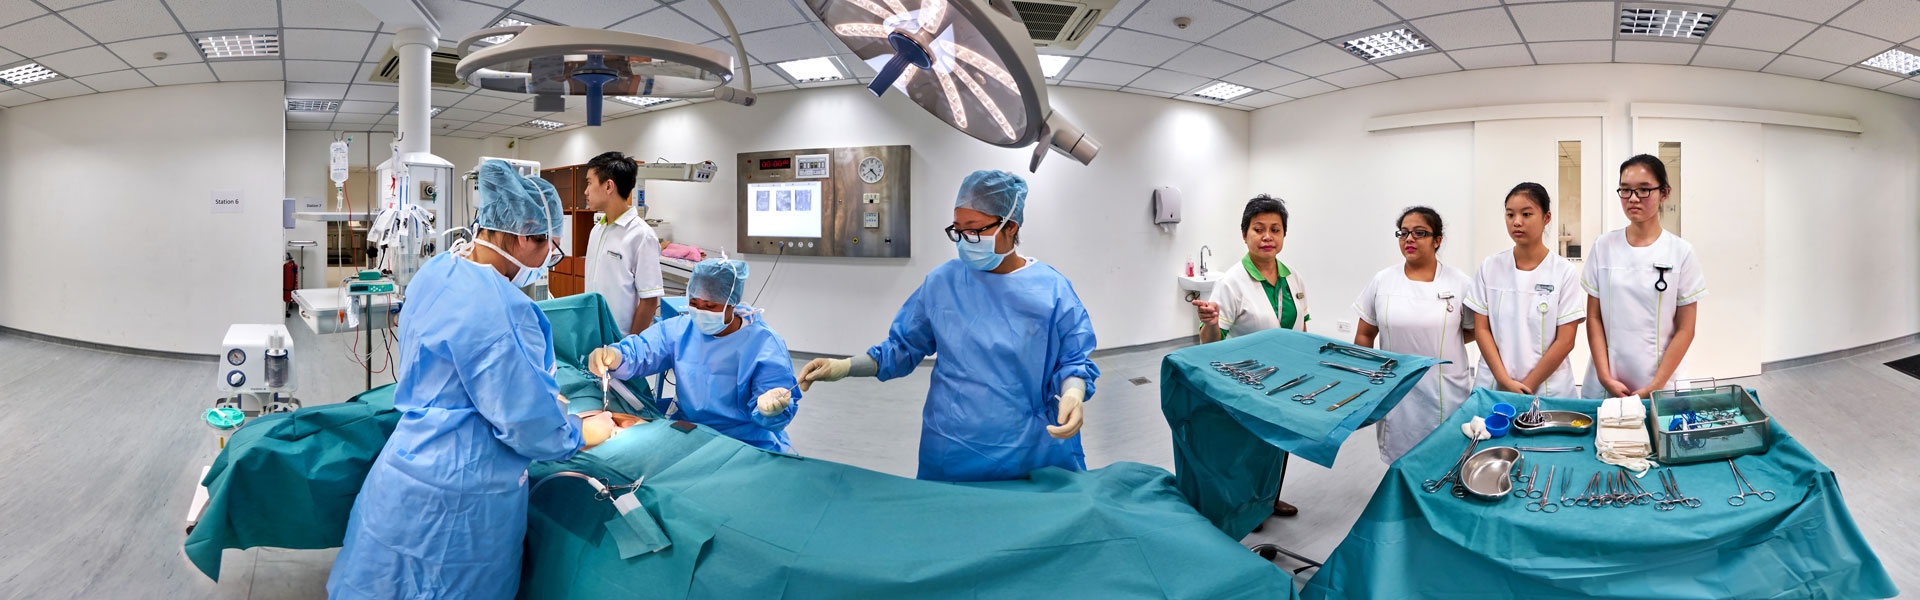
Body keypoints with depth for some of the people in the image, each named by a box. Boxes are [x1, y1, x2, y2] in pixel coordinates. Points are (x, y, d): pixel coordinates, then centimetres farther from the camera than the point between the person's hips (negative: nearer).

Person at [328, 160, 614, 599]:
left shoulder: (438, 271, 2)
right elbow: (531, 425, -24)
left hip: (412, 462, 9)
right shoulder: (501, 308, -29)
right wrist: (584, 435, -5)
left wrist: (543, 393, 18)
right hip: (459, 498, -9)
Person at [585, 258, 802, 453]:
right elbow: (639, 351, -1)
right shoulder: (680, 329, 4)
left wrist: (768, 407, -40)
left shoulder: (766, 345, -12)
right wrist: (613, 357, -26)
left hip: (748, 446, -5)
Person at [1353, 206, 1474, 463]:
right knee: (1401, 463, 7)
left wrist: (1438, 338, -4)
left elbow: (1473, 330, 9)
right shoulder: (1382, 281, 3)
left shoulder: (1460, 283, 0)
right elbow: (1364, 336, 8)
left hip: (1446, 395, -1)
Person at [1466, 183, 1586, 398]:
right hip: (1492, 386, 1)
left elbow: (1565, 341, -6)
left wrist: (1527, 386, -11)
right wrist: (1506, 381, -10)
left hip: (1548, 389, -1)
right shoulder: (1489, 268, 2)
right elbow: (1481, 329, 0)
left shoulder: (1565, 272, -3)